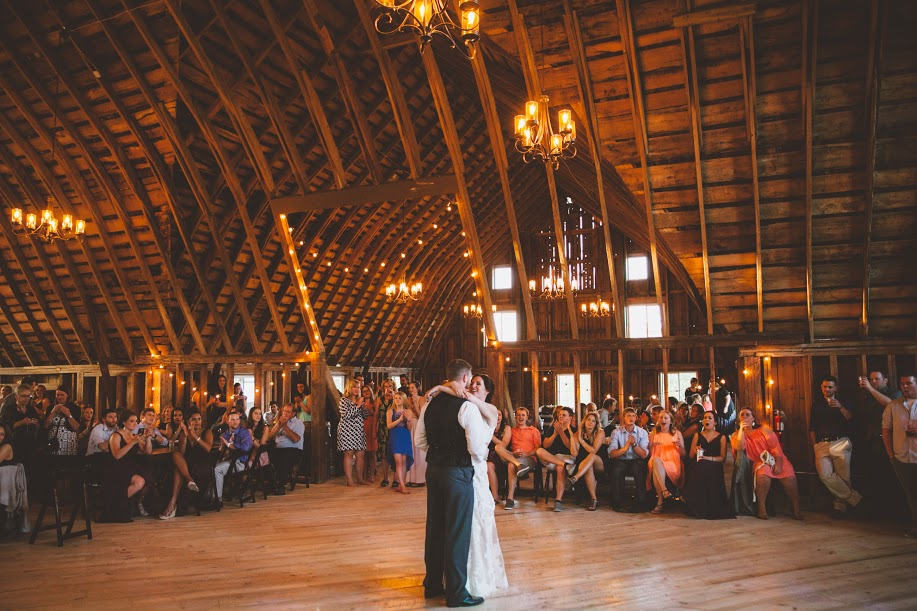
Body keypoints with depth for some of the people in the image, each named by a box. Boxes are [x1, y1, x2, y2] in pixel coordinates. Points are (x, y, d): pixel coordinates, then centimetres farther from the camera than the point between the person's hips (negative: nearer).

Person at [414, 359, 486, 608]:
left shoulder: (431, 403, 6)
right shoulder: (467, 407, -16)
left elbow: (419, 440, 11)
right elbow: (477, 448, -19)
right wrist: (483, 454, 2)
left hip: (434, 469, 7)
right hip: (458, 472, -7)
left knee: (435, 527, 17)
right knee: (457, 531, 3)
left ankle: (432, 584, 31)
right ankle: (456, 593, 13)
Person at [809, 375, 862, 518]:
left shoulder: (844, 402, 15)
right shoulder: (816, 405, 19)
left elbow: (850, 418, -2)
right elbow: (812, 428, 17)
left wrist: (840, 407, -15)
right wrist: (815, 445, 7)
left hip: (841, 442, -1)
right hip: (822, 444, 1)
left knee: (843, 476, -8)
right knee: (825, 475, -18)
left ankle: (840, 506, 4)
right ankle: (854, 498, -6)